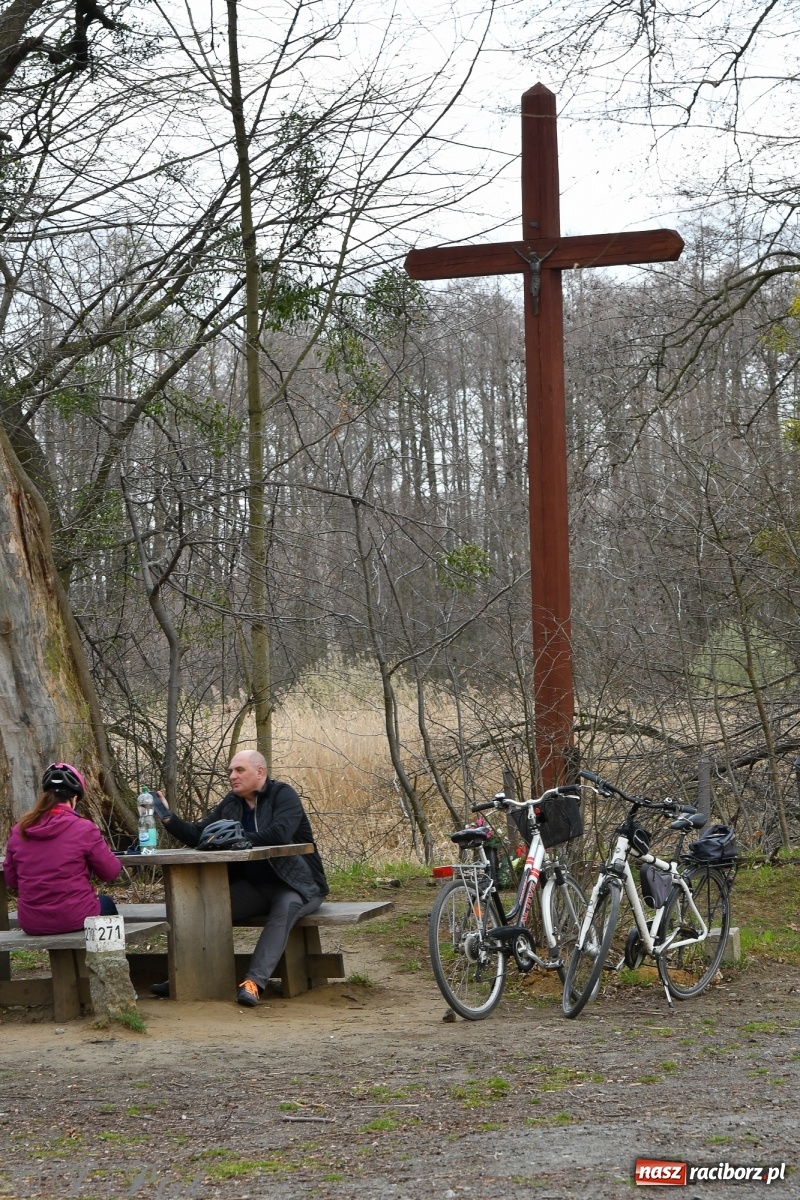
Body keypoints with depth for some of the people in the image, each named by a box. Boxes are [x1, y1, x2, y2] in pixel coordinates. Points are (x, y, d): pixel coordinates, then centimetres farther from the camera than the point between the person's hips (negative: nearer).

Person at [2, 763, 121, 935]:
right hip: (74, 918, -4)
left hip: (30, 922, 4)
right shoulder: (84, 828, -12)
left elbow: (11, 880, 10)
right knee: (106, 903, 31)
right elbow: (111, 872, -2)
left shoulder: (19, 831, 0)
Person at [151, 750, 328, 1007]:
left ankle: (253, 982, -47)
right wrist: (168, 817, -10)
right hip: (255, 887, 6)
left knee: (285, 907, -37)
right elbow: (196, 835, 5)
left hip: (296, 885, -6)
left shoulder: (283, 795, -11)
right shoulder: (231, 803, 9)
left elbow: (279, 834, -29)